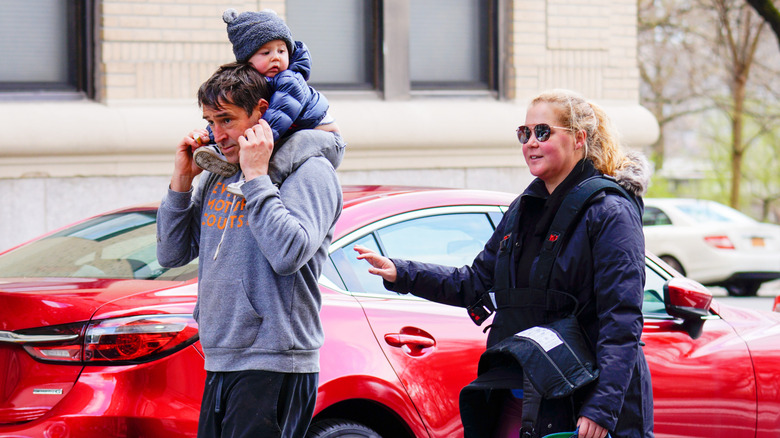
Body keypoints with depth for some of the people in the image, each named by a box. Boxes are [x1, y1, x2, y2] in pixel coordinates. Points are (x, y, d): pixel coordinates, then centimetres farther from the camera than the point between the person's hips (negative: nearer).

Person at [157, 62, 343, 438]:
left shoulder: (308, 171, -6)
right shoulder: (217, 177, 15)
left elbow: (288, 255, -20)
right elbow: (171, 254, 16)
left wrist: (256, 177, -15)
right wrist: (181, 181, 5)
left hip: (274, 367, -7)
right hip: (218, 364, 7)